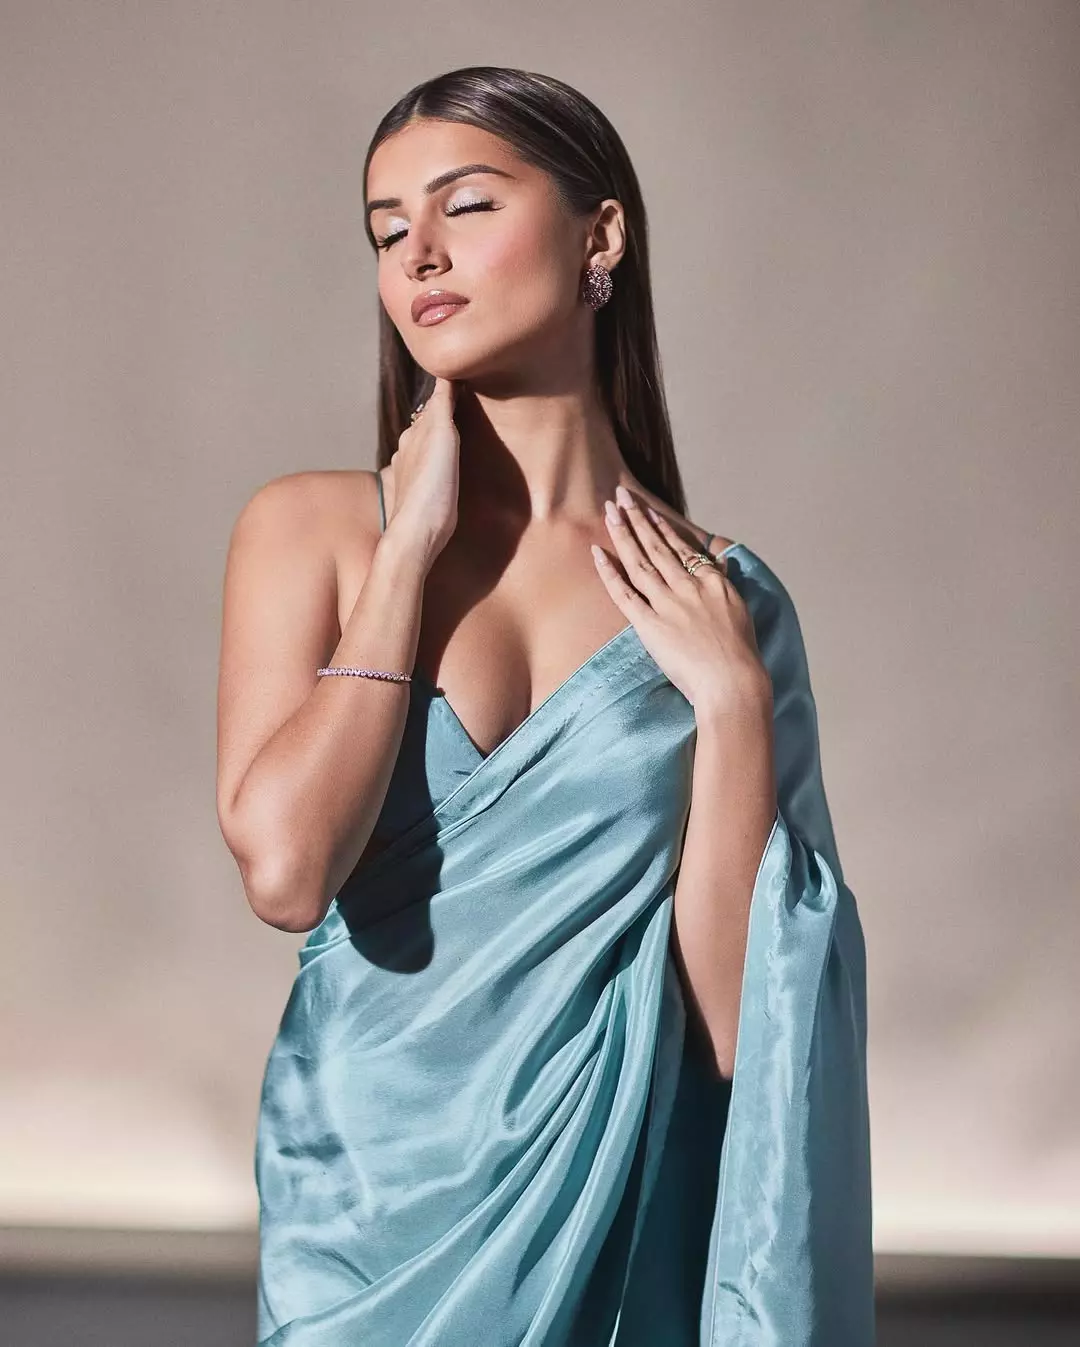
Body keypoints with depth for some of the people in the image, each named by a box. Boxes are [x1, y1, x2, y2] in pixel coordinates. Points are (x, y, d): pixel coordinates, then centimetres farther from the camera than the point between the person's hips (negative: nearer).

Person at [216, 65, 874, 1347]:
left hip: (629, 1222, 1)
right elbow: (284, 865, -19)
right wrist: (408, 553, -12)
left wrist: (733, 702, -14)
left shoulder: (726, 605, -1)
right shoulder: (311, 529, -2)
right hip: (374, 1198, -1)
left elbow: (730, 1026, -7)